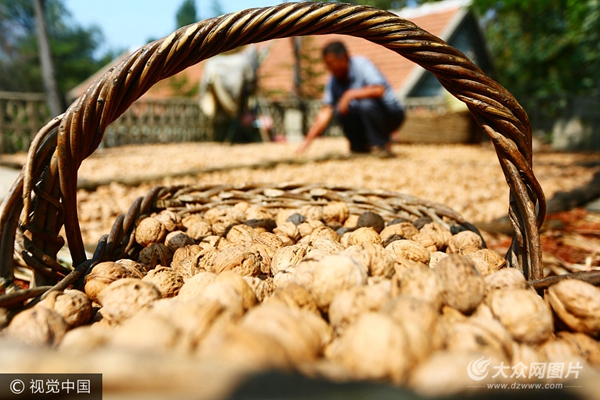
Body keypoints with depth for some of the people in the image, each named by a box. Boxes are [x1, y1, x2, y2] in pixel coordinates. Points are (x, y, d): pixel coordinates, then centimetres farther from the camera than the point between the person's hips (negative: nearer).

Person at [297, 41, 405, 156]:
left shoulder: (362, 65, -17)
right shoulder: (334, 81, 0)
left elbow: (379, 90, -34)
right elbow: (325, 112, -4)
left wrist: (350, 94, -30)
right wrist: (308, 140, -12)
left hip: (392, 114, -6)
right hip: (365, 117, 6)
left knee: (367, 104, -34)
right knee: (339, 109, -18)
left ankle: (382, 146, -14)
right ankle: (361, 145, 1)